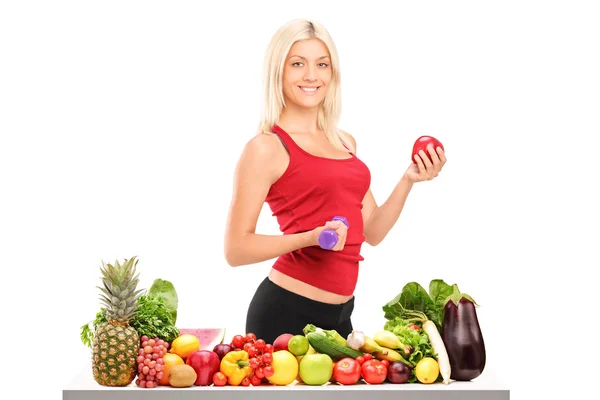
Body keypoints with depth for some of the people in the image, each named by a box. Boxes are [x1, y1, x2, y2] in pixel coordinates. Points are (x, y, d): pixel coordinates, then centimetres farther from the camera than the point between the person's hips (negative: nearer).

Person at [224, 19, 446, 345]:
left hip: (340, 313, 7)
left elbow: (372, 232, 14)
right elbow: (236, 249, -12)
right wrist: (310, 238, -25)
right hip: (287, 311, -7)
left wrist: (408, 180, 1)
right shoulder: (266, 147, -9)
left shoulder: (345, 142, 11)